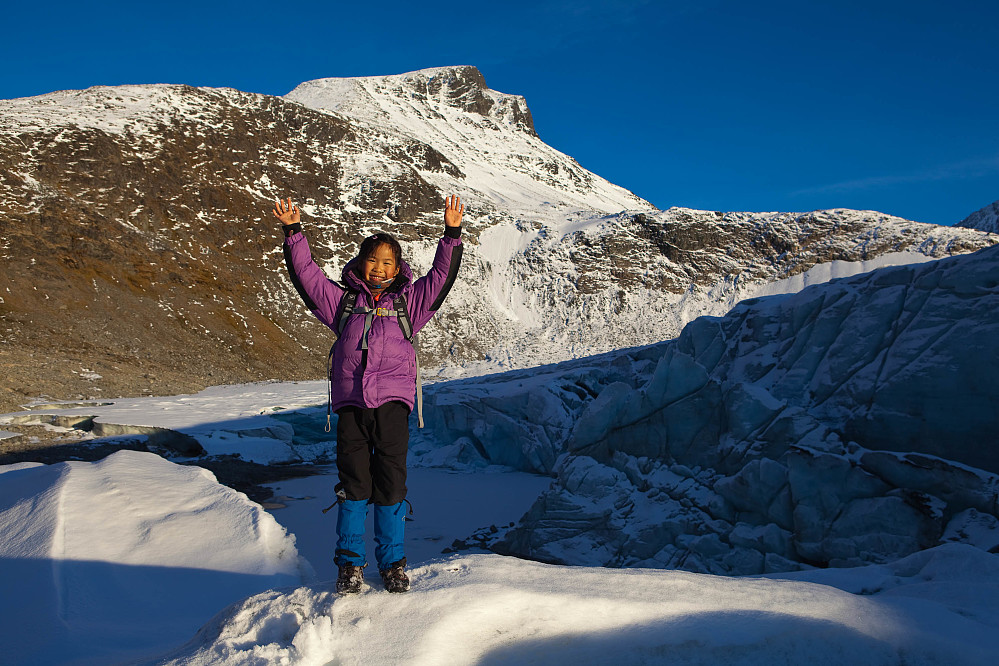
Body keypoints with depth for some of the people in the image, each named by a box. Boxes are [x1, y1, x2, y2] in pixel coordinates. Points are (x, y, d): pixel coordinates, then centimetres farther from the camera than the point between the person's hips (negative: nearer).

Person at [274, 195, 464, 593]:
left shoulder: (408, 302, 15)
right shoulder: (343, 301, 16)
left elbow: (441, 276, 10)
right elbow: (306, 275, 14)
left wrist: (452, 234, 1)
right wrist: (293, 232, 6)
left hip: (393, 402, 0)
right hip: (350, 402, 1)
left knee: (391, 484, 0)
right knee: (353, 483, 1)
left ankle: (393, 563, 14)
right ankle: (350, 563, 13)